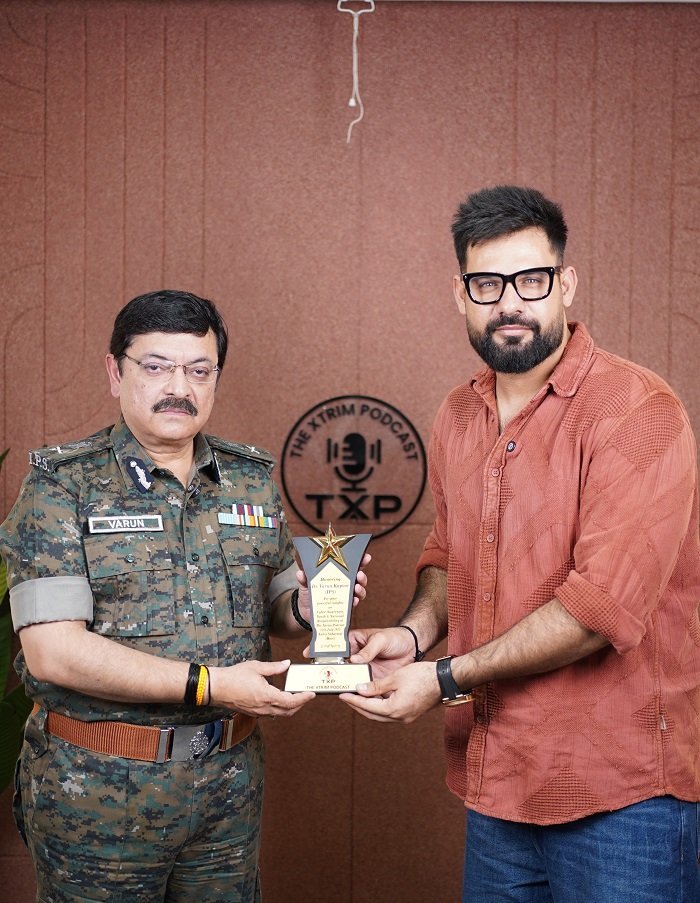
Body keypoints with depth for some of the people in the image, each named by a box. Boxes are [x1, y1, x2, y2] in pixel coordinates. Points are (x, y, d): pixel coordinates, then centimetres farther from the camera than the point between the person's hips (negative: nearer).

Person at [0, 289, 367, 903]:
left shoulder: (252, 479, 5)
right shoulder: (64, 485, -9)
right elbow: (55, 651, -18)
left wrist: (303, 605, -9)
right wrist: (209, 685, -21)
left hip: (231, 782, 4)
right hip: (98, 793, -4)